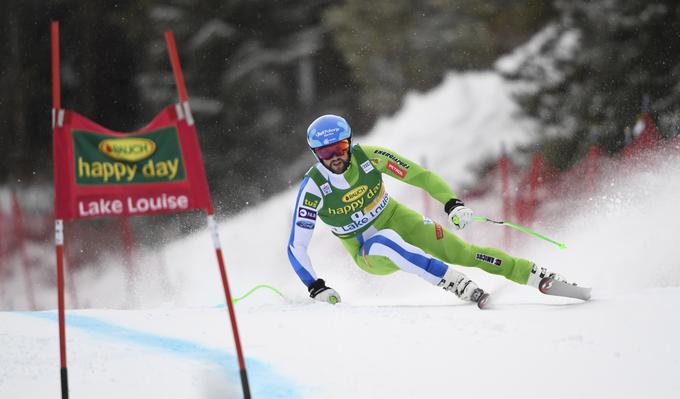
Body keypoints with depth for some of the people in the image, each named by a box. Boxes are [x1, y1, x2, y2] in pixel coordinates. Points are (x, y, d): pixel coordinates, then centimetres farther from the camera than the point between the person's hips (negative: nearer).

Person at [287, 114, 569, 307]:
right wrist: (316, 288, -26)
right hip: (369, 254, -2)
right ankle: (459, 286, -41)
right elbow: (296, 247, -17)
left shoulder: (368, 157, -18)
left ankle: (541, 277, -11)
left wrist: (452, 203, -27)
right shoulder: (313, 187, -22)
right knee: (387, 242, -38)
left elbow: (421, 176, -12)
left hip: (398, 221, 2)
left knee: (462, 253, -17)